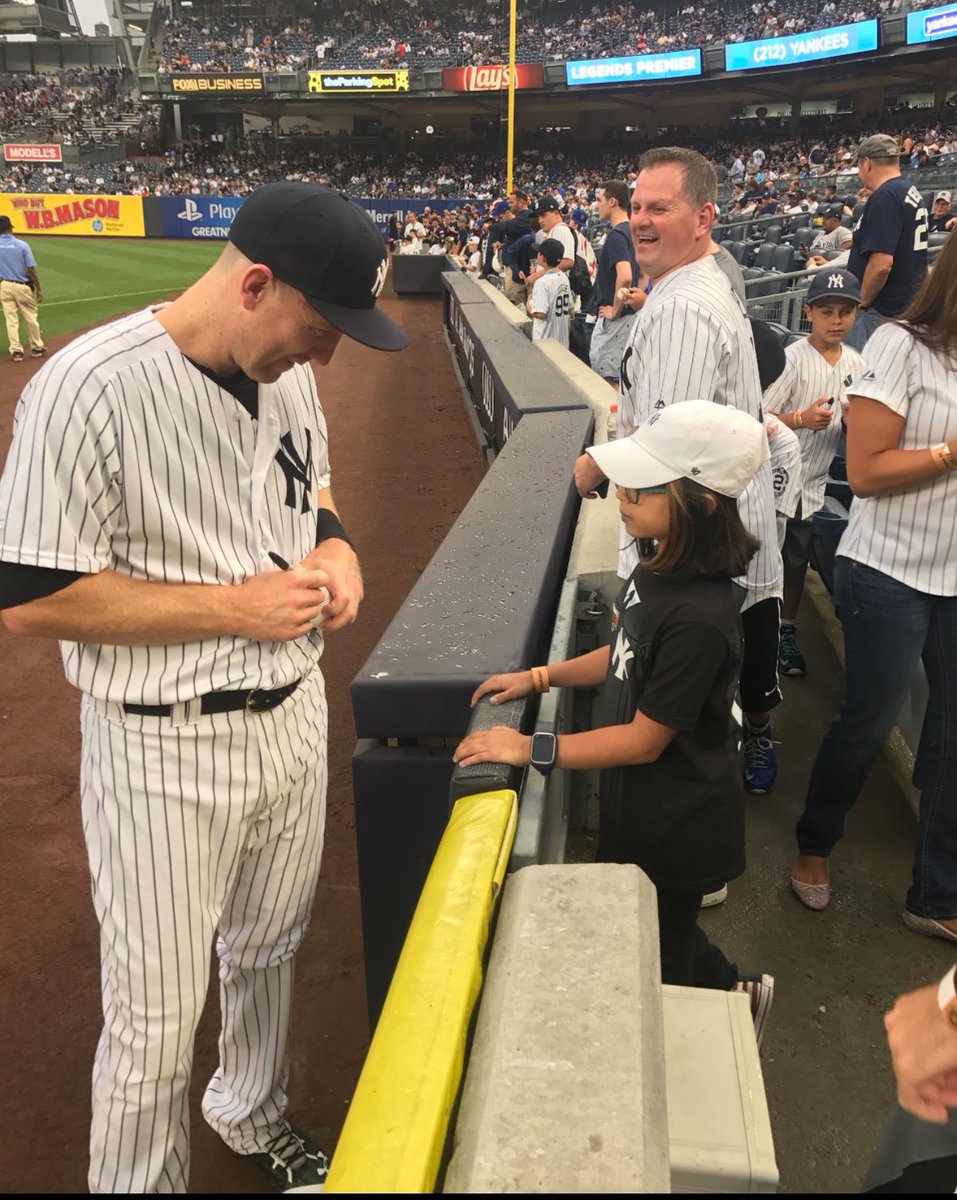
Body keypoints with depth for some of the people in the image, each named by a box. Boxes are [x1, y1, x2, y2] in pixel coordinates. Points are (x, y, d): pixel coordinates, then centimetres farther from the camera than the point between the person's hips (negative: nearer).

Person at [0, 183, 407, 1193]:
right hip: (166, 750, -7)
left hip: (294, 715, 7)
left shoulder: (287, 371, 1)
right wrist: (236, 606, -21)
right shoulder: (90, 388, -22)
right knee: (158, 1015, 9)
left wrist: (336, 550, -5)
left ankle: (251, 1113, 54)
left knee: (268, 951, 26)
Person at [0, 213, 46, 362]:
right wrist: (39, 289, -3)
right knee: (31, 318, 12)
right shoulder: (22, 245, -11)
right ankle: (37, 348, 22)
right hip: (22, 286, -2)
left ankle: (16, 351, 8)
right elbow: (31, 270, -11)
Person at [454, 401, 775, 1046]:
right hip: (640, 806, 8)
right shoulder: (660, 568, -7)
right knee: (653, 931, 28)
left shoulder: (698, 618, -33)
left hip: (676, 829, -8)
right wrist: (539, 677, 2)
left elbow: (645, 739, -26)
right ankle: (735, 992, 49)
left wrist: (531, 748, -25)